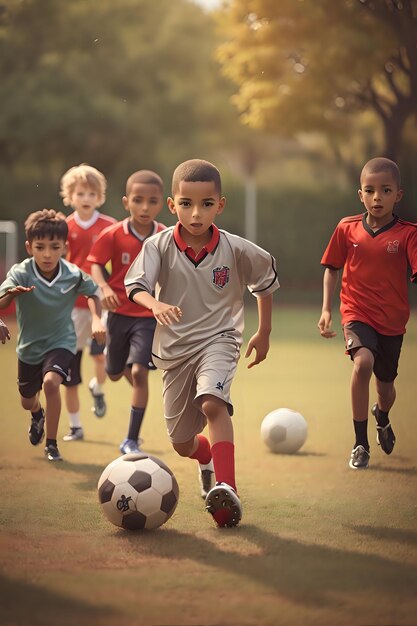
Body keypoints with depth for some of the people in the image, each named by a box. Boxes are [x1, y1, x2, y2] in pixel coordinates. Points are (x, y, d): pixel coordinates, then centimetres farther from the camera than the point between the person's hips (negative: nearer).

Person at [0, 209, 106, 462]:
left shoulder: (74, 275, -21)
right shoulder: (21, 273, -26)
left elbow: (92, 293, 1)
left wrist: (96, 319, -14)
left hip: (61, 341, -2)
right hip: (29, 344, 2)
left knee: (51, 382, -29)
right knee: (27, 401, 20)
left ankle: (52, 444, -11)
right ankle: (38, 414, 60)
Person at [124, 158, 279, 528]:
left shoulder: (235, 249, -9)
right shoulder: (159, 246, -11)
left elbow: (266, 281, 9)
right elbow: (135, 287, -21)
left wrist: (264, 334, 15)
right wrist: (156, 305, -43)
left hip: (218, 340, -2)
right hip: (174, 348, 2)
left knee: (212, 403, -34)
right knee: (181, 443, 13)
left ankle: (226, 488, -42)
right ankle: (208, 458, 51)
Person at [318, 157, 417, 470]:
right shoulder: (347, 229, -3)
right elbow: (332, 268, 9)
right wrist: (326, 309, 1)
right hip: (358, 314, -1)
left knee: (386, 385, 14)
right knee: (363, 362, -28)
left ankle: (382, 416, 55)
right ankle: (360, 444, -17)